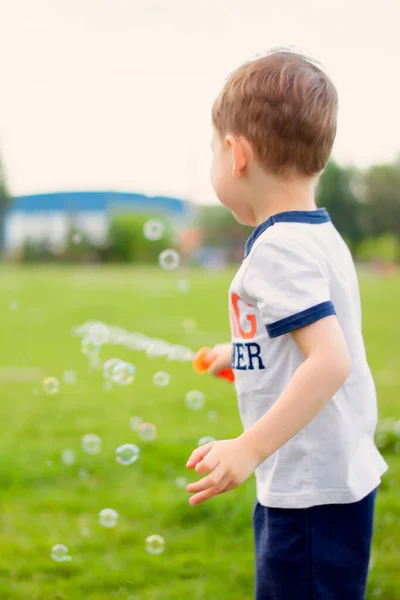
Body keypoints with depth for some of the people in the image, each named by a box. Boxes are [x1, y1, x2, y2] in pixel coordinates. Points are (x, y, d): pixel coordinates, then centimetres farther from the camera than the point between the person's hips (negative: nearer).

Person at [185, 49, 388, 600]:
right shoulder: (321, 236, 10)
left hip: (310, 493, -10)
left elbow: (330, 362, -29)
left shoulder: (279, 249, -20)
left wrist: (248, 448, -30)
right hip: (341, 477, 10)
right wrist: (241, 352, 38)